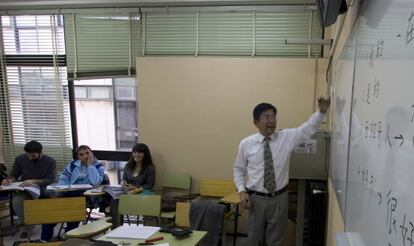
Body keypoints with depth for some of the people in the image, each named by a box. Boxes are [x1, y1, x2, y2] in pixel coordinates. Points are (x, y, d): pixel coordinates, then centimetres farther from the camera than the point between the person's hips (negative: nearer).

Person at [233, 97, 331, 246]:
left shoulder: (287, 137, -2)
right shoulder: (246, 144, -5)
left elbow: (309, 128, -10)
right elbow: (238, 169, 3)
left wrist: (321, 111, -26)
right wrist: (242, 191, -9)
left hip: (279, 198, 1)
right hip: (256, 198, -1)